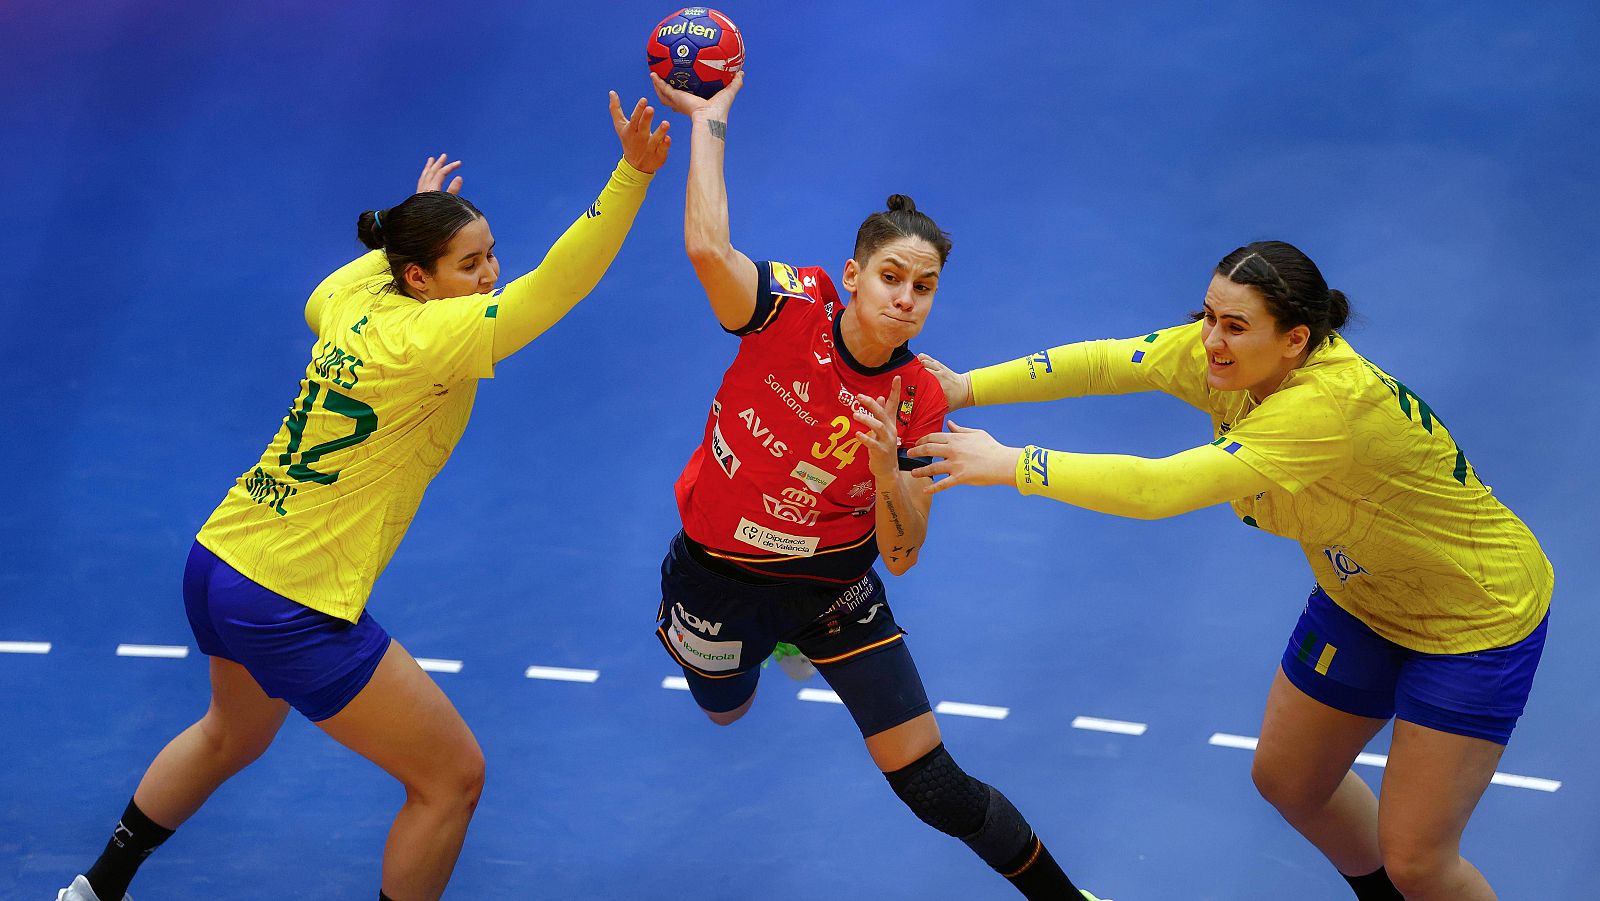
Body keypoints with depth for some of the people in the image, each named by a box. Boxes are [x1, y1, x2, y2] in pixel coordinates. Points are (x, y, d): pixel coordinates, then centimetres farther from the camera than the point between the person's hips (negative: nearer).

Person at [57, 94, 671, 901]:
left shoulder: (354, 294, 1)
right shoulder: (426, 339, -22)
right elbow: (557, 284, -33)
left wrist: (415, 214, 40)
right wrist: (632, 173, -40)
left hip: (217, 562, 9)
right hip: (293, 610, -9)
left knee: (233, 736, 36)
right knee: (452, 777, 4)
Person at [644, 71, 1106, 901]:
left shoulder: (918, 401, -17)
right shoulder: (792, 309, -23)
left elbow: (902, 556, -15)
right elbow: (707, 245, -43)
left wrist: (888, 470, -33)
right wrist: (708, 118, -37)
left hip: (834, 585, 0)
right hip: (718, 577, 0)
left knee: (934, 788, -5)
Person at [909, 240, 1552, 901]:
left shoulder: (1333, 404, -39)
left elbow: (1160, 488, -44)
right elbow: (1104, 363, -8)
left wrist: (1010, 464, -39)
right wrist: (968, 388, -14)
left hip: (1479, 616, -8)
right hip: (1363, 598, 8)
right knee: (1285, 779, 20)